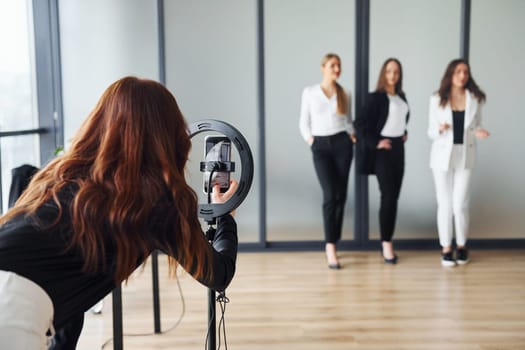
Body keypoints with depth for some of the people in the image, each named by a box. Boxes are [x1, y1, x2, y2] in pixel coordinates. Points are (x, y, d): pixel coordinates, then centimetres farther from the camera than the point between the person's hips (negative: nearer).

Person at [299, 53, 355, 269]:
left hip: (342, 144, 2)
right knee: (330, 195, -13)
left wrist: (352, 136, 1)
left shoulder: (344, 95, 10)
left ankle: (332, 242, 12)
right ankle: (330, 246, -10)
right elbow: (304, 122, 9)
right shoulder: (309, 92, 6)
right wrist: (310, 141, -3)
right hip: (321, 146, -2)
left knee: (340, 195, 1)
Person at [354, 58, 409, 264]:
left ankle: (388, 241, 15)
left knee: (394, 195, 7)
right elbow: (361, 123, -15)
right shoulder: (376, 97, -10)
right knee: (388, 195, -10)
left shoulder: (402, 97, 12)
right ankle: (386, 243, -1)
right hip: (383, 149, -7)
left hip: (398, 148, 7)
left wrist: (404, 132, 14)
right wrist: (375, 143, -17)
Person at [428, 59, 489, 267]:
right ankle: (446, 248, 15)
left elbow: (475, 127, 10)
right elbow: (431, 132, 0)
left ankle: (461, 246, 19)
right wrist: (440, 129, -21)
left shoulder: (475, 100, 3)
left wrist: (478, 132, -12)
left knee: (460, 204, -1)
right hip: (442, 156, 0)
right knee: (445, 204, 3)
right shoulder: (437, 100, 0)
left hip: (465, 156, 1)